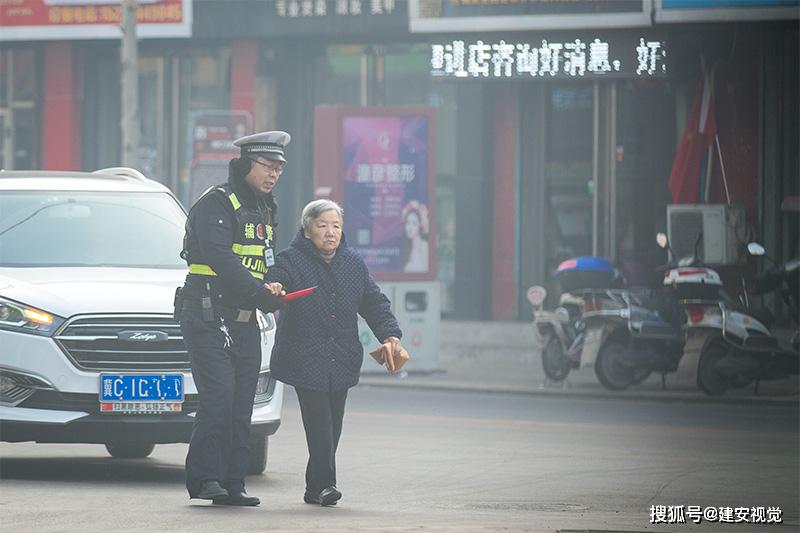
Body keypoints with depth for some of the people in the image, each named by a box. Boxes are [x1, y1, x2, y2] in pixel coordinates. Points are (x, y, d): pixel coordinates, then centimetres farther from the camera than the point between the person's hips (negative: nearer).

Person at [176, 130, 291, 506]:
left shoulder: (263, 209, 18)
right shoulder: (215, 204, -10)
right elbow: (221, 260, -20)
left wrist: (270, 292, 2)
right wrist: (262, 292, -20)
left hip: (244, 322, 8)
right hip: (208, 318, -8)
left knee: (241, 408, 5)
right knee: (218, 398, -16)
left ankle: (231, 484, 7)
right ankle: (203, 478, -11)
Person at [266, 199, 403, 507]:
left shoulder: (353, 264, 11)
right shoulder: (290, 261, -4)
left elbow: (374, 303, 16)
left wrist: (390, 333, 3)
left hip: (342, 361, 5)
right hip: (305, 360, -5)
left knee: (332, 425, 8)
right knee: (319, 423, -14)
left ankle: (315, 488, 18)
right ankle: (325, 484, -14)